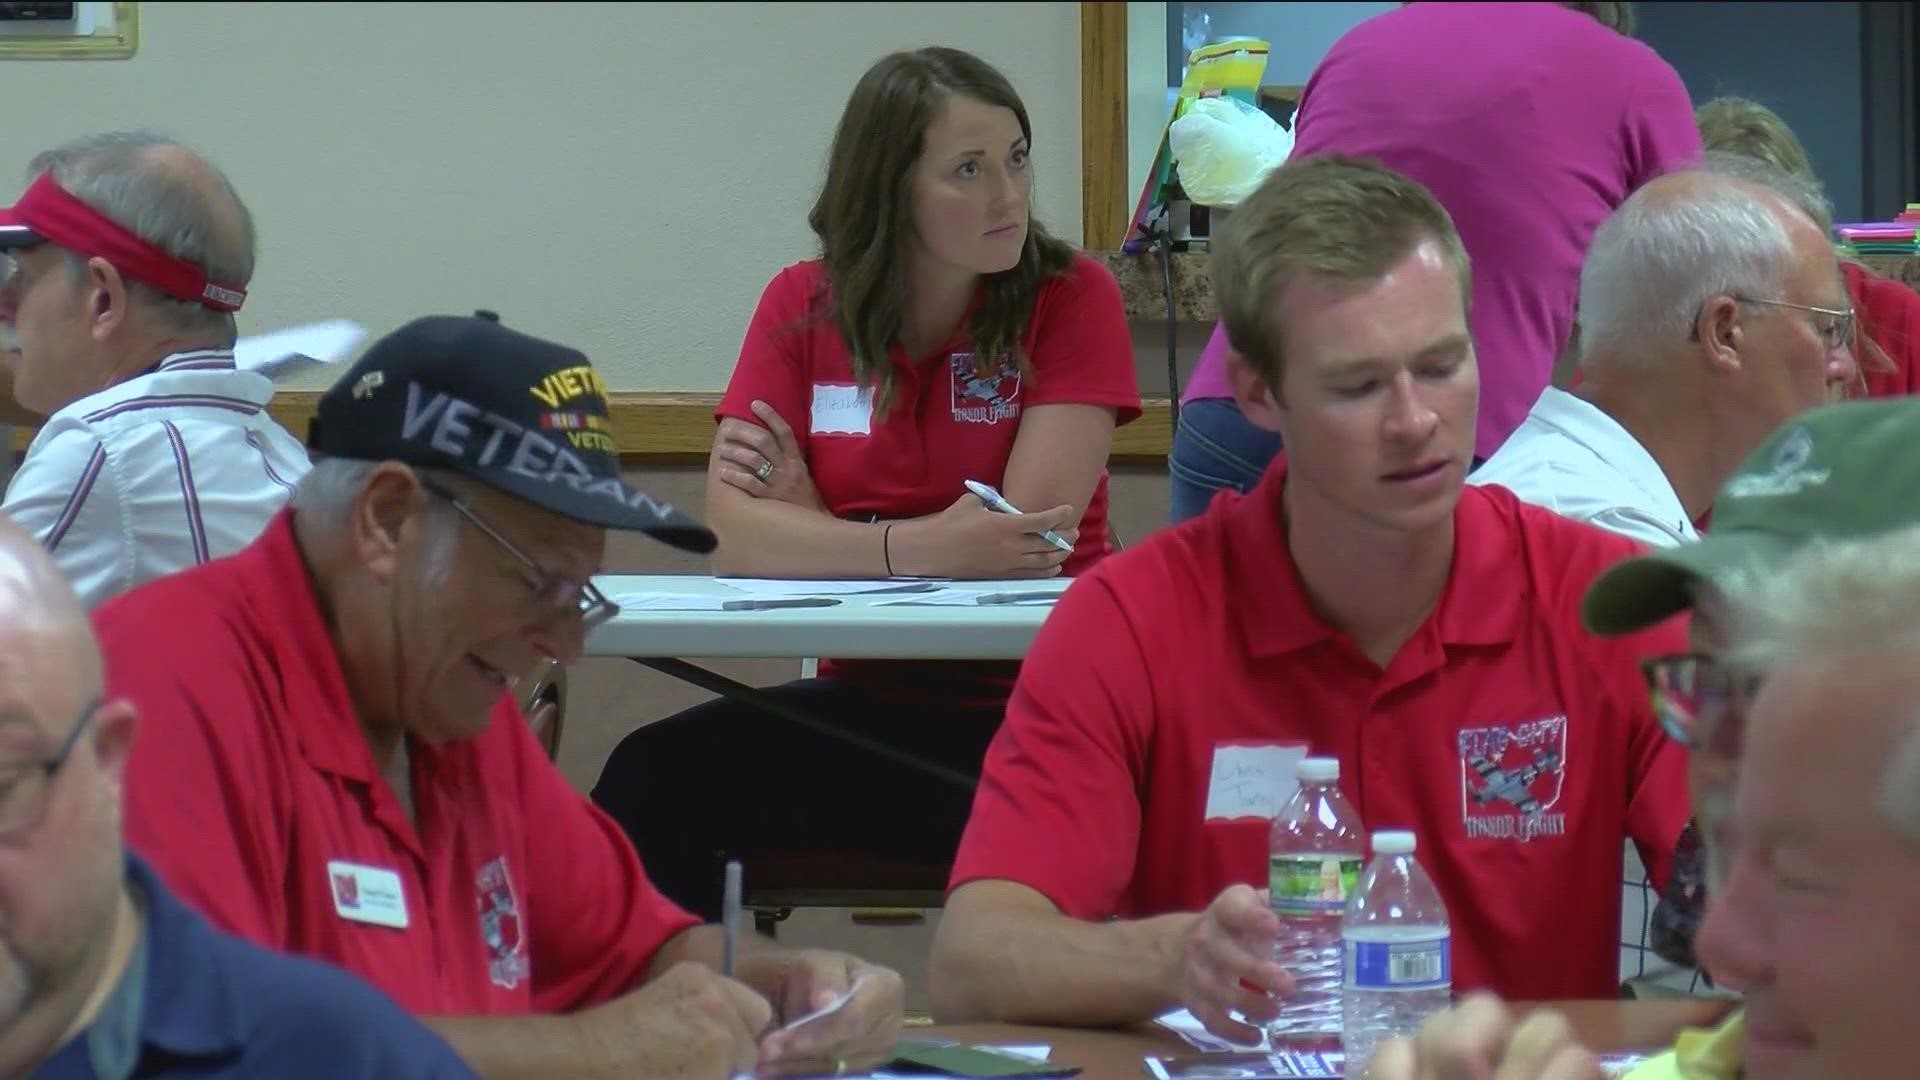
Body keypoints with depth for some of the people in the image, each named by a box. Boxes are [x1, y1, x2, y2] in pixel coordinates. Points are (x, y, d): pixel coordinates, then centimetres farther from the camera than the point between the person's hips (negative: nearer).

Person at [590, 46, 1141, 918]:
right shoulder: (801, 308, 5)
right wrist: (920, 551, -23)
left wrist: (820, 532, -7)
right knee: (653, 779, -26)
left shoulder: (1072, 300, -3)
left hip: (1030, 707, -3)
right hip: (868, 702, 3)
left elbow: (1027, 540, -12)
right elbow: (734, 533, -9)